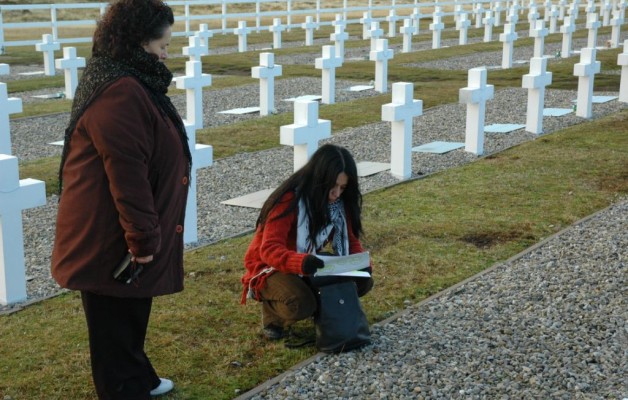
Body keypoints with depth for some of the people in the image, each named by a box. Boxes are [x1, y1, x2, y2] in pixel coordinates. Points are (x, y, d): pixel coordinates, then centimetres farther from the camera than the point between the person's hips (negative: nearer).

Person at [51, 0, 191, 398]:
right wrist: (142, 237, -25)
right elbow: (126, 172, -28)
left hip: (120, 231, 11)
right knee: (116, 322, 4)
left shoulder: (129, 82, 11)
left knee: (131, 314, 25)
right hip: (109, 236, -11)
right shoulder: (120, 93, -24)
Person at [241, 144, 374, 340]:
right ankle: (273, 311, -2)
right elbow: (269, 249, -33)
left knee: (363, 281, -14)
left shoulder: (341, 202, -7)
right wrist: (300, 262, -53)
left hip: (313, 268, 6)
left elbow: (351, 239, -1)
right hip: (273, 267, -6)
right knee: (301, 304, -36)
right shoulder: (289, 200, -26)